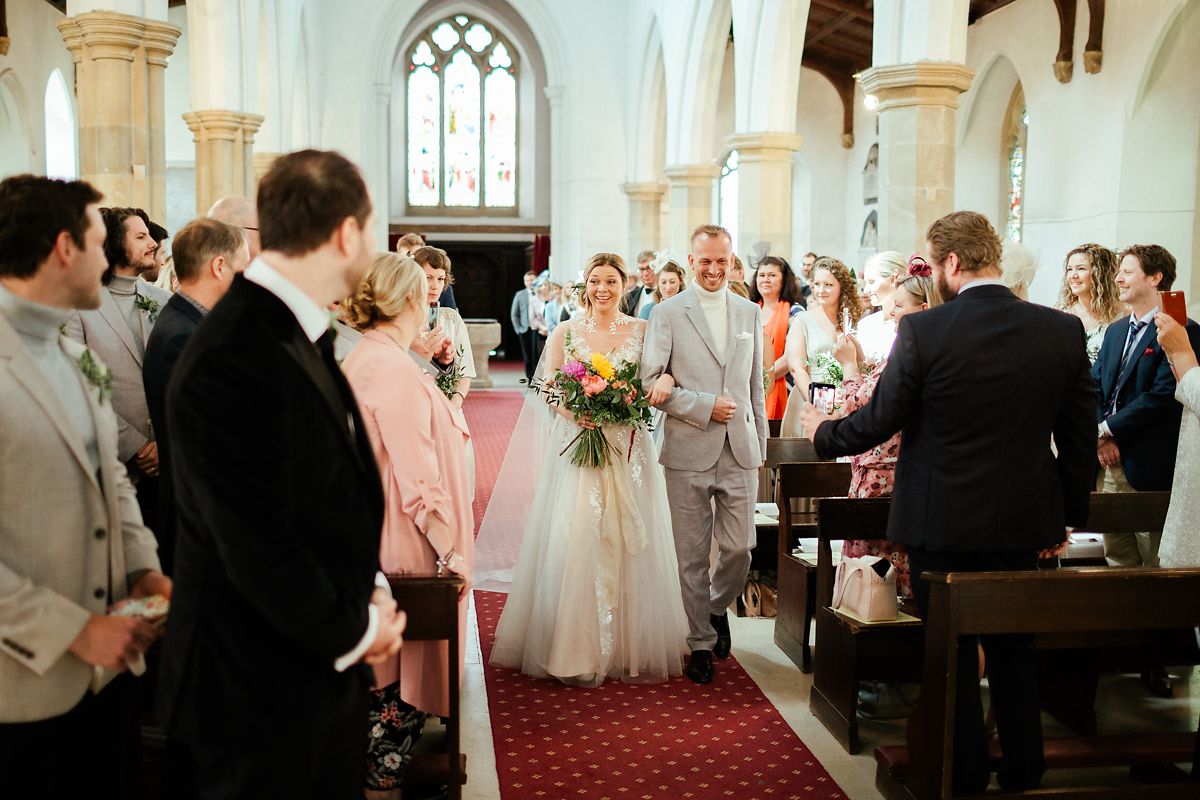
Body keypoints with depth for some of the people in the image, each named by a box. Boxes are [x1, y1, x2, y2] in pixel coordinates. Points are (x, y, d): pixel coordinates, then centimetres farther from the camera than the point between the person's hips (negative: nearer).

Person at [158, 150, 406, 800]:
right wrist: (354, 632, -11)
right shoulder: (231, 360, -26)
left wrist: (373, 589, 1)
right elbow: (259, 545, -24)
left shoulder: (301, 332, 3)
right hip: (265, 692, -8)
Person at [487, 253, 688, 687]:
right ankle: (577, 651, 5)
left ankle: (632, 647, 16)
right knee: (575, 544, -4)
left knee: (627, 545, 2)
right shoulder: (565, 333, 6)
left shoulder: (644, 331, 6)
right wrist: (578, 413, -15)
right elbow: (547, 389, 4)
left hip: (628, 450, 1)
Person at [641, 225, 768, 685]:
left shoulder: (750, 314, 12)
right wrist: (705, 406, -14)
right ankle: (701, 642, 21)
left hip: (740, 451, 3)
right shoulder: (667, 314, -1)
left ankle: (717, 607, 34)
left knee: (740, 547, 3)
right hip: (689, 452, -3)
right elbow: (650, 382, -7)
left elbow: (755, 384, 16)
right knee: (692, 555, 5)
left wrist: (760, 443, 14)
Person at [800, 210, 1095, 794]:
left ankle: (965, 774, 25)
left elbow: (878, 421, -9)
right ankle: (1023, 772, 32)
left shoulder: (922, 331, -16)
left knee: (952, 653, 12)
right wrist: (1069, 516, 14)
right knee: (1015, 650, 20)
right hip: (1026, 523, 4)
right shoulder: (1064, 330, -4)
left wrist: (823, 431, 11)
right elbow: (1078, 439, 2)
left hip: (942, 523, -4)